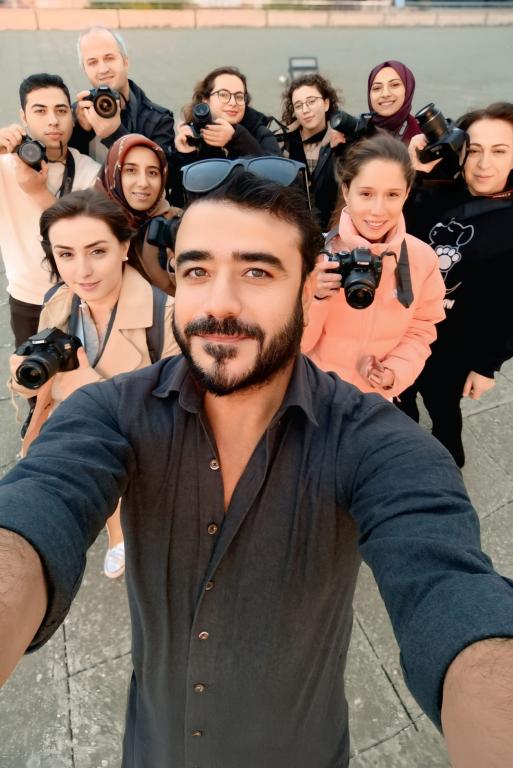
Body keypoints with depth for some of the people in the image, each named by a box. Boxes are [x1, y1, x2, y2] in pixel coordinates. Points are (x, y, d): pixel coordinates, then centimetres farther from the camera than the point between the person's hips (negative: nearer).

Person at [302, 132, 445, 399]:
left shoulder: (423, 257, -12)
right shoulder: (315, 249, -19)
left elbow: (420, 332, 0)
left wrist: (393, 374, -17)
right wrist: (313, 297, -33)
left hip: (376, 397, 2)